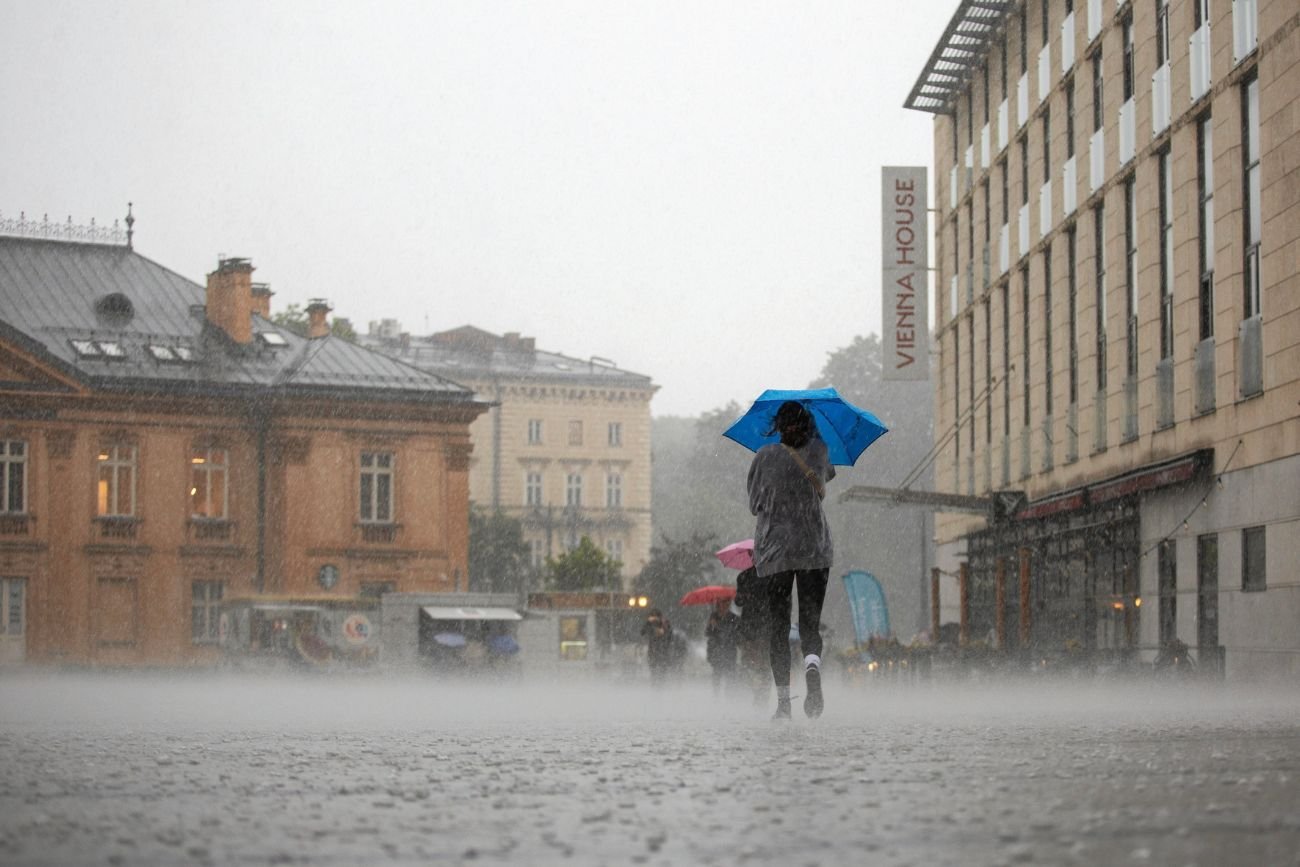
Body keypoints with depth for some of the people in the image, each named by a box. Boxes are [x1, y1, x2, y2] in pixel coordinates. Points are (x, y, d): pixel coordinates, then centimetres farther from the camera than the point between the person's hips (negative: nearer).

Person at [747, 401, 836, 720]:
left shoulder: (766, 456, -5)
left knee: (777, 626, 5)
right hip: (814, 549, 1)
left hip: (773, 551, -1)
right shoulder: (819, 451, 0)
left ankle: (783, 701, 0)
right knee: (811, 622, 5)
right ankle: (813, 668, -27)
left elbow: (754, 503, 5)